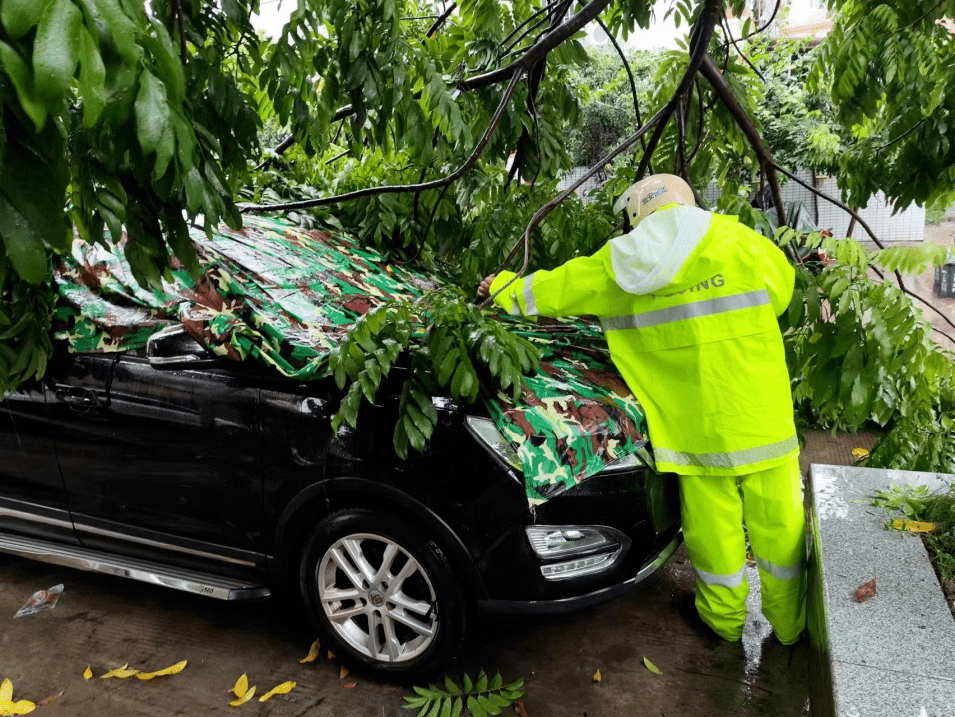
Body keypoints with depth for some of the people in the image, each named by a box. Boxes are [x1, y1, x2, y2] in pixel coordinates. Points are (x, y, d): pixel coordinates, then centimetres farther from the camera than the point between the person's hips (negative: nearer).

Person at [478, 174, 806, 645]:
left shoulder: (617, 266, 2)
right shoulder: (737, 242, -1)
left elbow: (554, 288, 14)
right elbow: (779, 290, 14)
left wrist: (504, 287, 31)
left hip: (694, 426, 1)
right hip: (760, 419, 0)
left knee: (713, 526, 17)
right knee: (776, 523, 15)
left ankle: (725, 618, 38)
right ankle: (788, 623, 33)